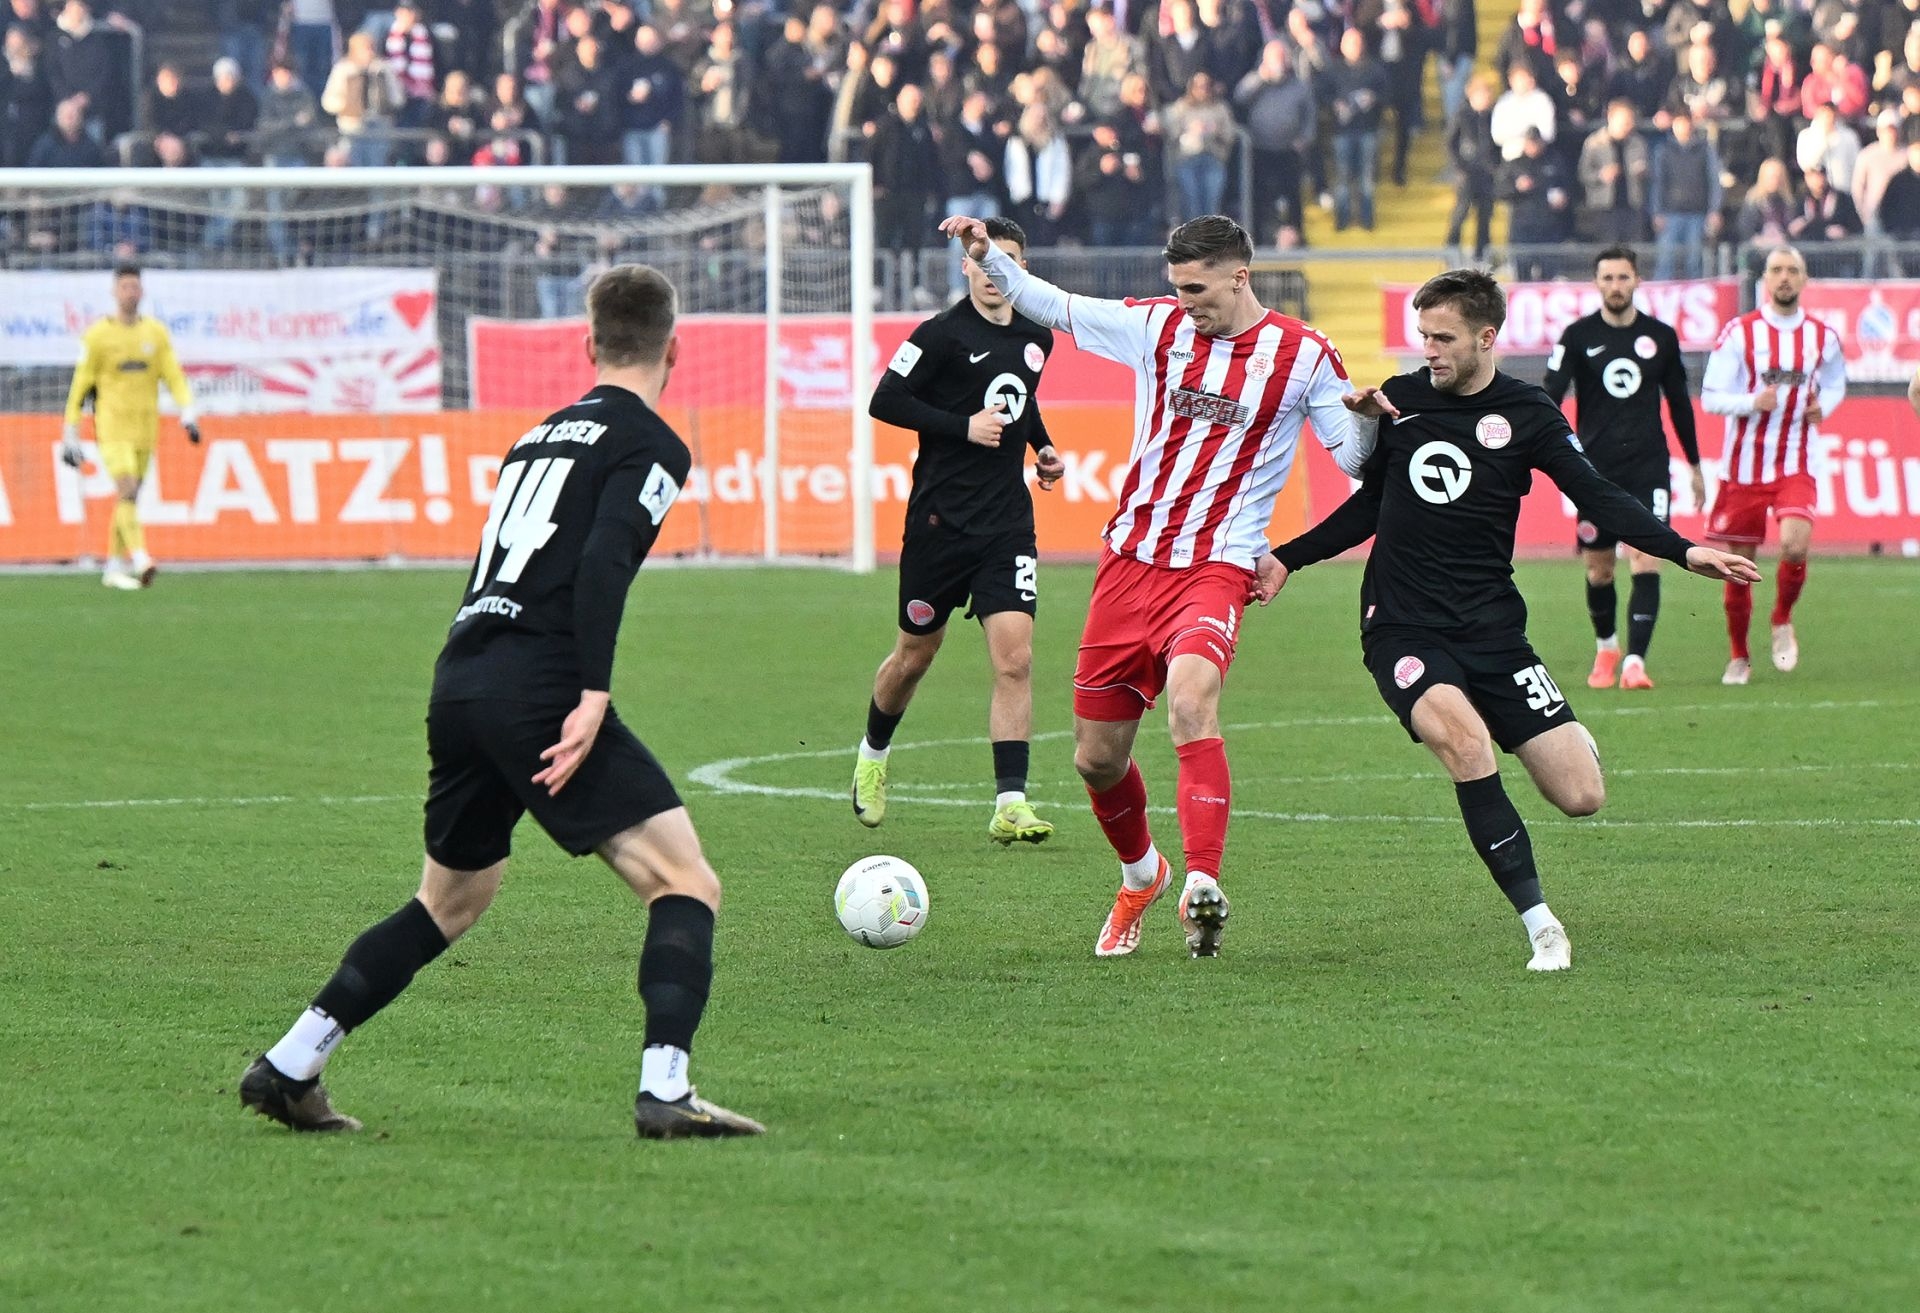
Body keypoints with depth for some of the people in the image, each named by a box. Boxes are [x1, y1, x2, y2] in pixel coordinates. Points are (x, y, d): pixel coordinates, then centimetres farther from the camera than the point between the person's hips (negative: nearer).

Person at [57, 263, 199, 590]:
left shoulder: (156, 333, 9)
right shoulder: (98, 335, 0)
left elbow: (174, 376, 5)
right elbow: (80, 385, 2)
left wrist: (187, 413, -11)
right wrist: (70, 436, 2)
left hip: (145, 428, 4)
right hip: (111, 426, -4)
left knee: (129, 499, 9)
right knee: (127, 491, -19)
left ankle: (115, 568, 18)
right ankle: (139, 559, -30)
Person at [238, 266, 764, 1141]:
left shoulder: (541, 434, 24)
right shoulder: (651, 445, 0)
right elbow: (602, 564, -16)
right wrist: (594, 698, -21)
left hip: (459, 680, 8)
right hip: (538, 688, -8)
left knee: (448, 903, 24)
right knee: (686, 884, -6)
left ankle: (286, 1069, 23)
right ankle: (665, 1092, -22)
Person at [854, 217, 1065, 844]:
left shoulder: (1037, 338, 10)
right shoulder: (944, 333, -9)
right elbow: (885, 401, -12)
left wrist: (1042, 445, 13)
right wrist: (964, 427, -18)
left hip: (1008, 521, 4)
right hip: (940, 516, -4)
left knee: (1015, 660, -11)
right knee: (915, 655, 11)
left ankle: (1010, 804, -12)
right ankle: (873, 754, 40)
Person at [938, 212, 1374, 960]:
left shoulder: (1302, 357, -2)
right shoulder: (1160, 326, 6)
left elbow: (1357, 461, 3)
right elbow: (1051, 307, 13)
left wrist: (1366, 416, -18)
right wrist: (988, 258, 0)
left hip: (1216, 568, -4)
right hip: (1130, 557, 4)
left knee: (1190, 700, -34)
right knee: (1097, 758, 9)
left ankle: (1202, 886, -41)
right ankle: (1141, 876, 38)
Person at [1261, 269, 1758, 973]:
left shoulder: (1526, 414, 1)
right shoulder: (1399, 398, 7)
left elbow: (1598, 499, -1)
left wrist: (1685, 551, -14)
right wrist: (1287, 559, 17)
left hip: (1491, 630, 0)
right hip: (1402, 627, 0)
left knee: (1582, 797, -9)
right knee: (1463, 736, -33)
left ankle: (1568, 741, 32)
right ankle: (1541, 927, -28)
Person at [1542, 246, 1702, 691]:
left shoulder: (1661, 336, 6)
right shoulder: (1578, 335, 0)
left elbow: (1679, 402, 16)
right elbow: (1550, 393, -9)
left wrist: (1694, 465, 22)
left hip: (1648, 467, 0)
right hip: (1595, 469, 0)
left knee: (1646, 562, -14)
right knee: (1599, 569, 8)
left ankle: (1635, 661, -18)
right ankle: (1606, 647, 33)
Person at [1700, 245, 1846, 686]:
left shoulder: (1822, 337, 4)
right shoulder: (1738, 333, -4)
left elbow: (1835, 384, 22)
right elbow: (1710, 397, -5)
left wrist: (1823, 406, 0)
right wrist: (1754, 402, -22)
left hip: (1796, 466, 1)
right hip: (1744, 464, -1)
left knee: (1795, 545, -22)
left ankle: (1782, 621, 7)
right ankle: (1739, 657, 22)